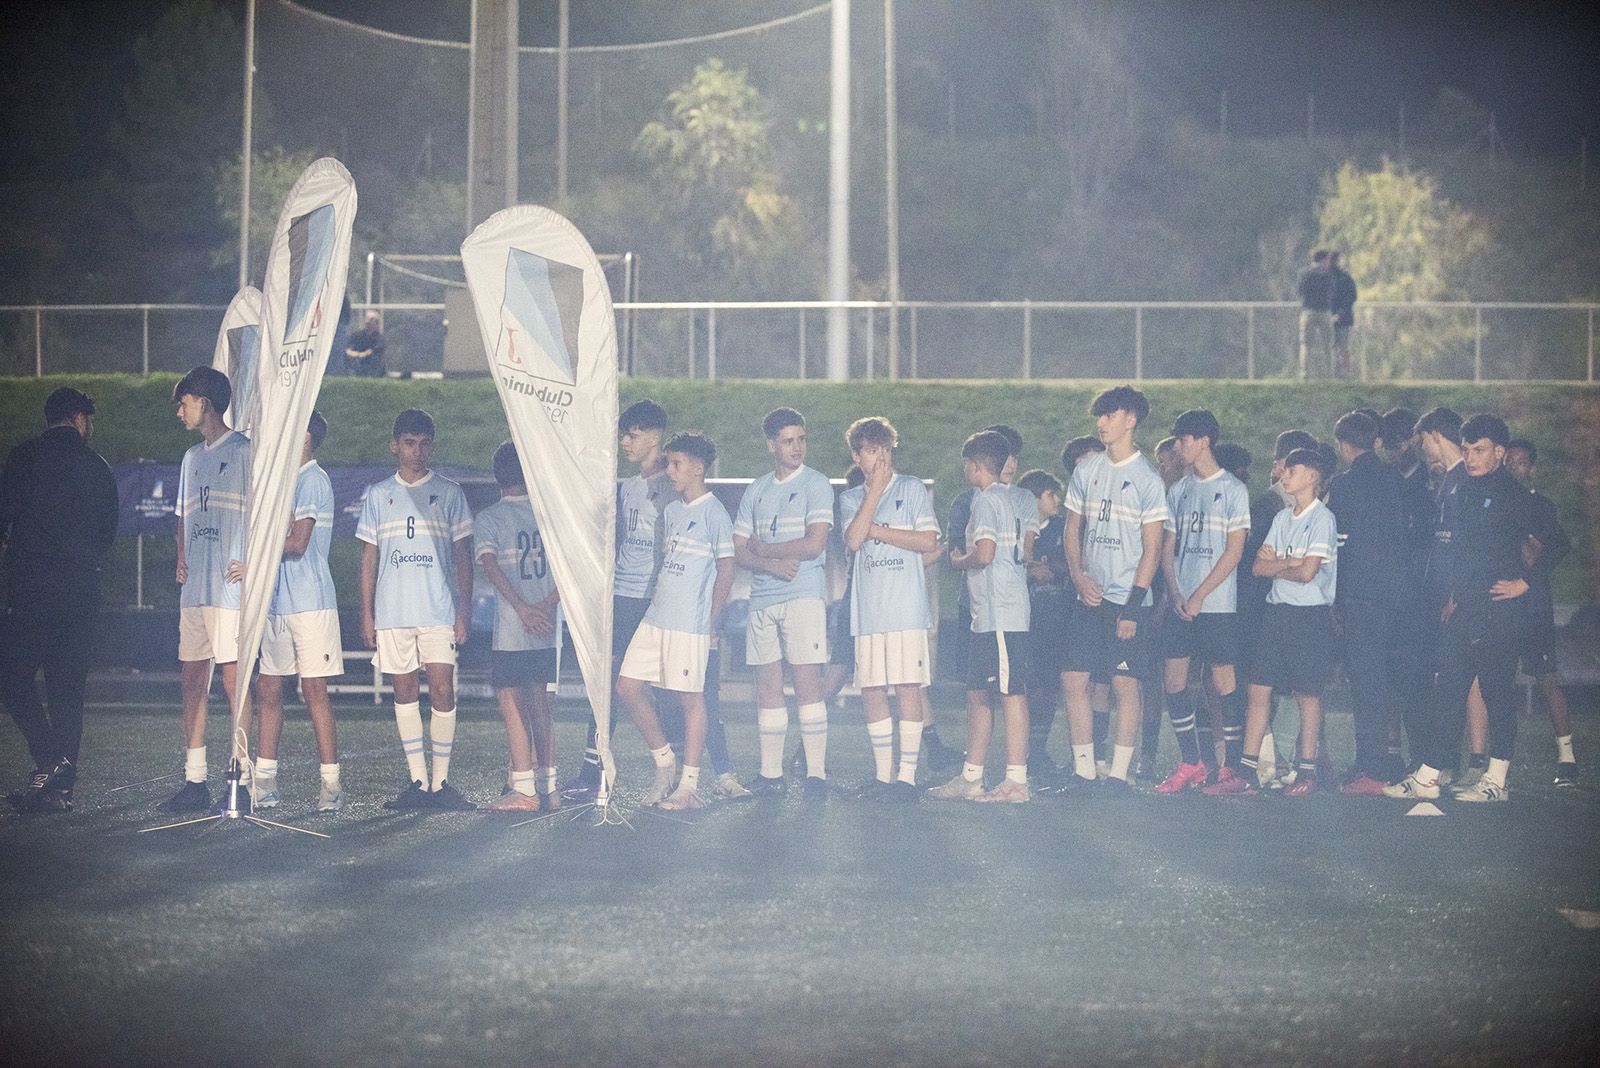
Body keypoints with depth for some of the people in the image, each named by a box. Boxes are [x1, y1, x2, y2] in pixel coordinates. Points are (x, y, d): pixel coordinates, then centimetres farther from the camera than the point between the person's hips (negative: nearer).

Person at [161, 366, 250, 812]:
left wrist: (252, 562, -16)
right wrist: (182, 561, 12)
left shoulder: (243, 451, -5)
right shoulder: (192, 457, 20)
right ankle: (194, 781, 11)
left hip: (229, 587, -8)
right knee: (192, 681, 7)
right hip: (194, 589, 8)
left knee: (233, 679, -9)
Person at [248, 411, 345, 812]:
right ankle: (264, 782, 11)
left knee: (315, 690, -7)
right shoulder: (287, 480, 19)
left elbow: (297, 543, -16)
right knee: (268, 689, 7)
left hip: (309, 602, -9)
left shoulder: (312, 479, -9)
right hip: (278, 600, 9)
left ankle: (331, 783, -4)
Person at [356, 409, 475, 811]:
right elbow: (369, 556, 11)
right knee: (405, 692, 4)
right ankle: (417, 781, 8)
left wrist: (464, 611, -3)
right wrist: (367, 613, 5)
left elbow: (462, 555, 5)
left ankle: (440, 782, -3)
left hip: (439, 610, -2)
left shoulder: (449, 493, 5)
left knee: (442, 691, -9)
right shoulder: (377, 495, 10)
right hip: (392, 611, 2)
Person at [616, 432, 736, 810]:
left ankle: (689, 786, 2)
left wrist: (710, 621, -8)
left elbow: (726, 569, -7)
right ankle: (664, 763, 16)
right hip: (655, 617, 8)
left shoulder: (713, 512, -7)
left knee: (691, 697, -3)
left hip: (691, 622, -8)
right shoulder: (670, 511, 16)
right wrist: (657, 602, 14)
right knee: (628, 685, 4)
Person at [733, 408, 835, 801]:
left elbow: (814, 545, -10)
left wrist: (763, 549, -1)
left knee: (807, 681, -8)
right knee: (767, 686, 5)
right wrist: (773, 564, -10)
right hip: (762, 599, 5)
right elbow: (740, 551, 10)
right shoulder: (756, 491, 15)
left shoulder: (816, 485, 0)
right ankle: (770, 773, 9)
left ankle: (816, 773, -8)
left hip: (804, 595, -5)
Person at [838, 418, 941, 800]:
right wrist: (875, 489, -6)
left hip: (907, 607, -3)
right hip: (867, 608, 3)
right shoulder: (850, 499, 14)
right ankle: (882, 773, 12)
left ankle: (907, 775, -5)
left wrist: (877, 531, -4)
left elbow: (928, 541, -4)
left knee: (909, 689, -7)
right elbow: (853, 540, -5)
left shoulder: (912, 489, 6)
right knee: (871, 691, 3)